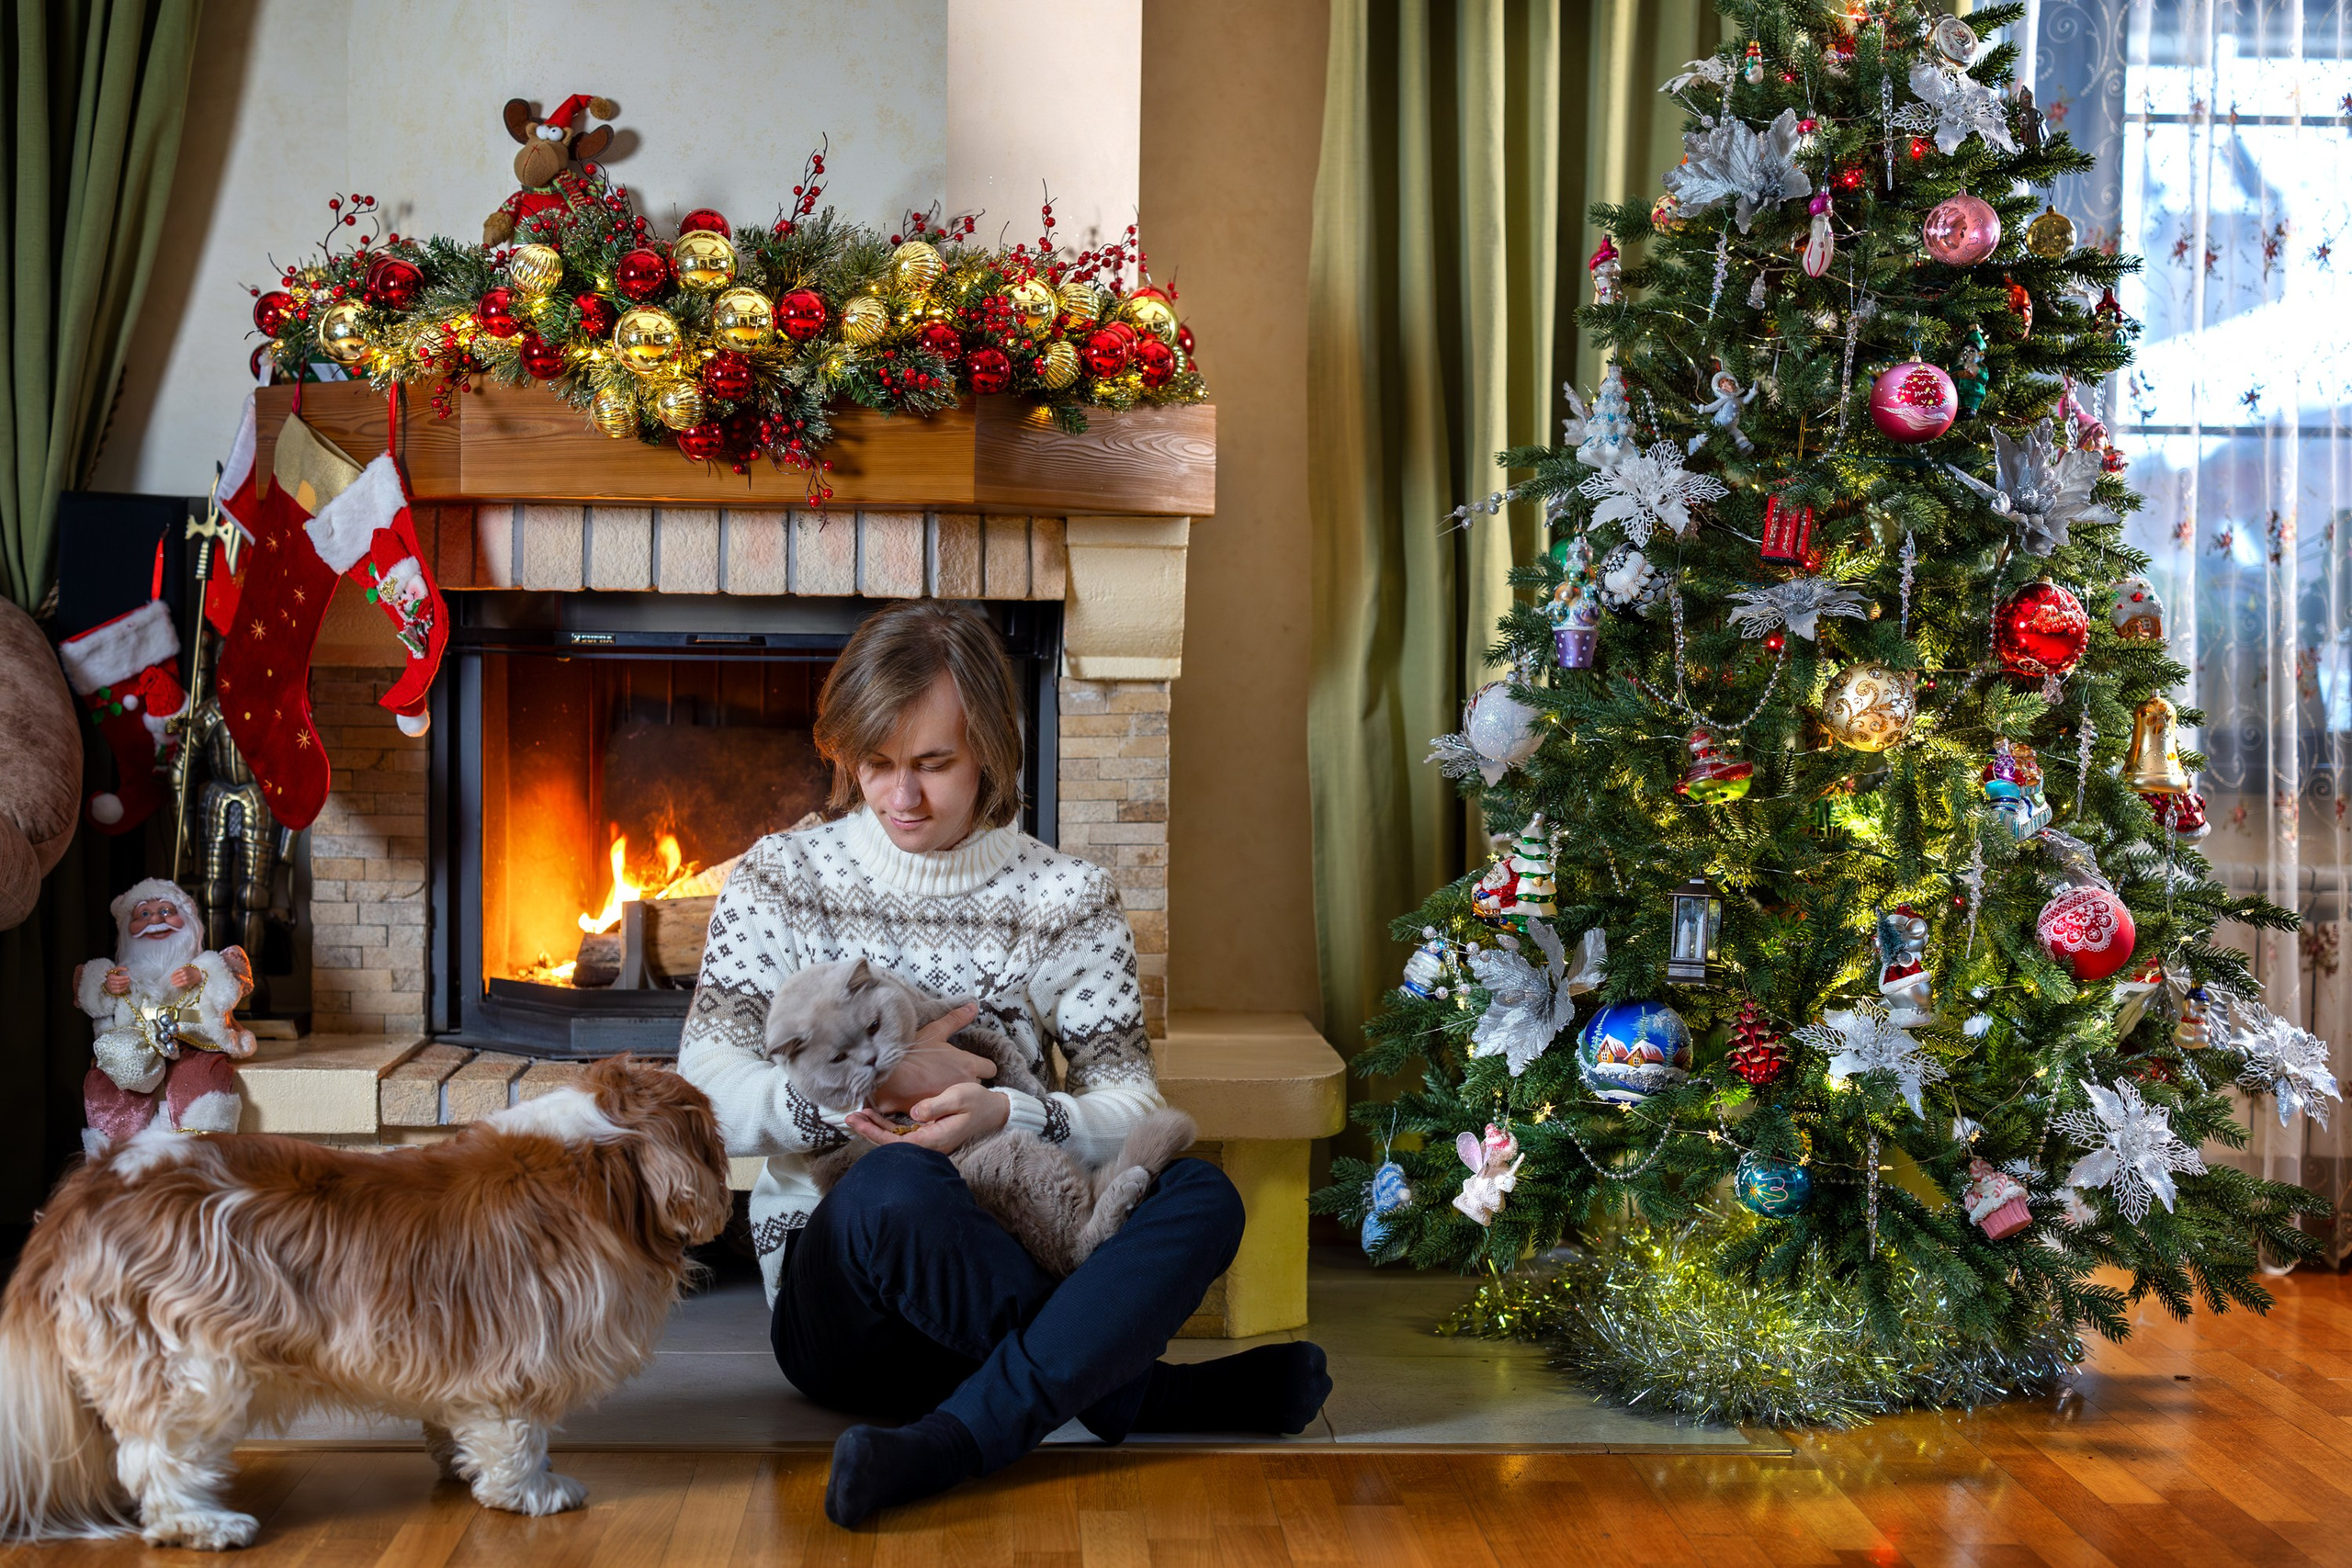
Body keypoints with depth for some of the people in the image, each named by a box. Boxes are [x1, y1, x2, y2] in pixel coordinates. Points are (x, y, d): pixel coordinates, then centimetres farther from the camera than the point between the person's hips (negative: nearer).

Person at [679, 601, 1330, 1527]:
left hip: (1011, 1268, 2)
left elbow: (1133, 1110, -3)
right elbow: (705, 1098, -6)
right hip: (833, 1303, -2)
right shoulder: (782, 880, 4)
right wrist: (873, 1083, -20)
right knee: (892, 1186, -38)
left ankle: (956, 1438, -35)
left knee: (1202, 1195, -26)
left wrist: (1005, 1115, -22)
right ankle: (1143, 1396, -19)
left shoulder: (1065, 901, 6)